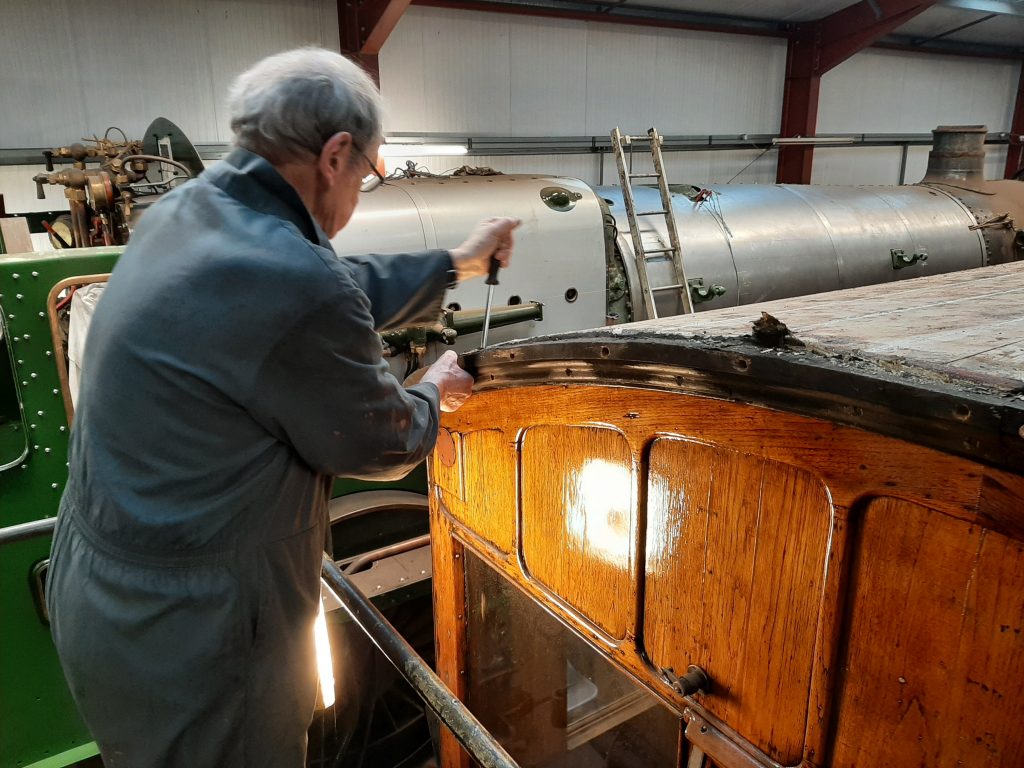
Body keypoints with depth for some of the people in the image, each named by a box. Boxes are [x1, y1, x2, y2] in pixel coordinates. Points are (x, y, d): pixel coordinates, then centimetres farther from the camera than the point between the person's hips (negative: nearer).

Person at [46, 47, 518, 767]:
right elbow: (384, 444, -14)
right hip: (190, 638, -8)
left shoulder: (182, 211, -2)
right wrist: (432, 394, 7)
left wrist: (457, 263, 19)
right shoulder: (297, 285, -31)